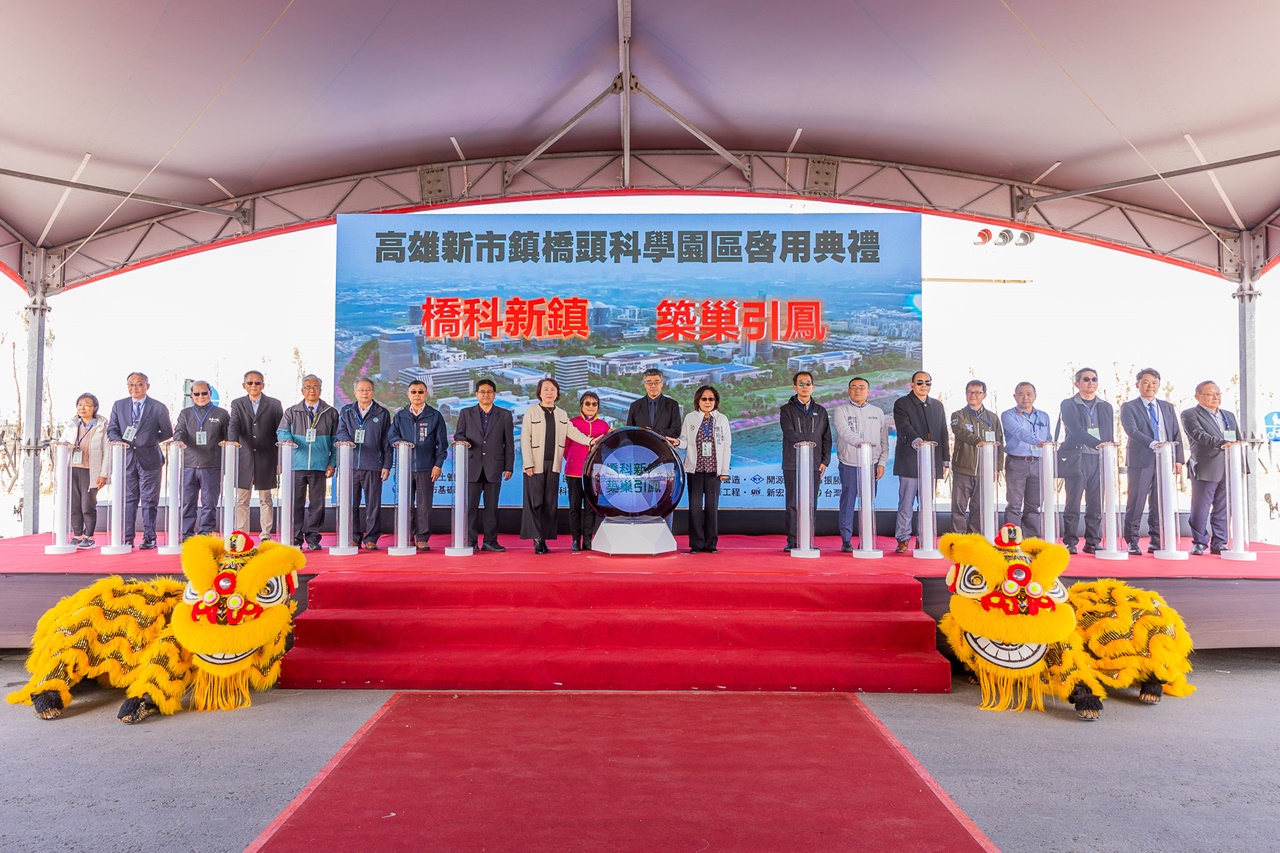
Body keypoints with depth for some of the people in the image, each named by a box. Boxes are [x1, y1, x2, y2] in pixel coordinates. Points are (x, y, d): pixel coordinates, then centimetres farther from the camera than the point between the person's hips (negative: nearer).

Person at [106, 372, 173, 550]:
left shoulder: (159, 408, 0)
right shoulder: (119, 405, 9)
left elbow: (168, 433, 6)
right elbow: (111, 429, 10)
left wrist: (149, 441, -2)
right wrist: (119, 442, -9)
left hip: (149, 460, -3)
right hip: (126, 458, 3)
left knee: (149, 501, 1)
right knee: (128, 500, 6)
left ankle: (149, 538, 7)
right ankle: (127, 538, 10)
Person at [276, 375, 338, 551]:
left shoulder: (331, 413, 9)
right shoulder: (291, 412, 11)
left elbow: (335, 440, 7)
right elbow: (282, 431, 6)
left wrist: (332, 463, 0)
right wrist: (288, 439, -18)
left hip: (319, 466, 0)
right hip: (297, 465, 0)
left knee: (317, 503, 2)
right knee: (296, 503, 2)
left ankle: (312, 538, 11)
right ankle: (295, 539, 8)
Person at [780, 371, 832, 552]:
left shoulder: (820, 411, 14)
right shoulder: (786, 410, 5)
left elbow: (827, 438, 12)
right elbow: (789, 433, -10)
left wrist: (825, 461, 3)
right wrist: (808, 442, -23)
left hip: (814, 465, 2)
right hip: (792, 464, -2)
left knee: (811, 504, 3)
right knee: (793, 504, -2)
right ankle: (792, 542, 3)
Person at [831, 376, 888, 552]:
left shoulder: (878, 412, 14)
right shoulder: (841, 411, 3)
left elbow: (884, 440, 13)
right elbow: (844, 430, -15)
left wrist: (882, 463, 4)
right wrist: (859, 442, -33)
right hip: (848, 464, -2)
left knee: (869, 503, 3)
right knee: (847, 502, -2)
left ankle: (866, 541, 9)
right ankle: (846, 540, 4)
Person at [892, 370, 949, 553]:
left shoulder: (938, 406, 18)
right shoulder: (901, 404, 1)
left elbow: (943, 434, 17)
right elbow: (904, 427, -16)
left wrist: (945, 460, 12)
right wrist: (916, 441, -34)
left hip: (931, 462, 5)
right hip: (909, 462, -5)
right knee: (906, 503, -3)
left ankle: (923, 540, 12)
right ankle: (903, 539, 3)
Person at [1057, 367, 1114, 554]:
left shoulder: (1106, 407, 18)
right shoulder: (1068, 405, 3)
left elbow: (1110, 435, 16)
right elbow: (1075, 430, -11)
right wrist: (1098, 444, -23)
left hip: (1100, 460, 4)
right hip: (1076, 460, -4)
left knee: (1096, 506, 3)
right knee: (1073, 504, -4)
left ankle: (1092, 543, 9)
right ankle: (1070, 543, 1)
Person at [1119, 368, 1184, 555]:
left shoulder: (1168, 407, 16)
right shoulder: (1128, 407, 1)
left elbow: (1177, 434, 14)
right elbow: (1132, 430, -14)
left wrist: (1178, 459, 4)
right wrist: (1152, 444, -28)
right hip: (1140, 461, -4)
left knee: (1160, 504, 5)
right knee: (1136, 503, -2)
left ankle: (1156, 542, 12)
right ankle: (1132, 543, 4)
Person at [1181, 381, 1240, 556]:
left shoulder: (1229, 416, 21)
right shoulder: (1190, 415, 0)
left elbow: (1238, 442, 20)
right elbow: (1199, 435, -16)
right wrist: (1222, 443, -30)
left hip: (1229, 469, 5)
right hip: (1205, 469, -5)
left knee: (1223, 509, 7)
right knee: (1201, 508, -2)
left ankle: (1219, 544, 13)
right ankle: (1199, 543, 7)